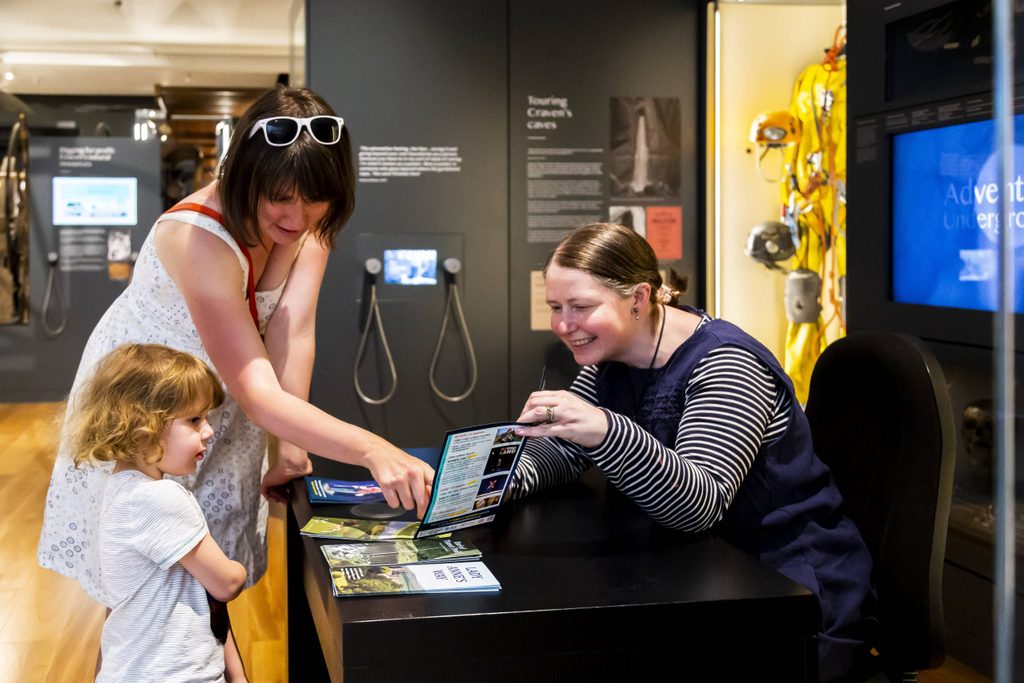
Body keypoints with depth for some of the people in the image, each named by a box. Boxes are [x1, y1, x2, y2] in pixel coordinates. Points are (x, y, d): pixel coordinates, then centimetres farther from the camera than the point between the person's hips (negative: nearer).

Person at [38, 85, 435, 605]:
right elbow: (259, 396, -42)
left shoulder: (311, 222, -18)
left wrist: (290, 449, -26)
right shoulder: (199, 238, -38)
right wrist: (373, 451, -53)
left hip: (219, 409, 6)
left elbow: (293, 335, -21)